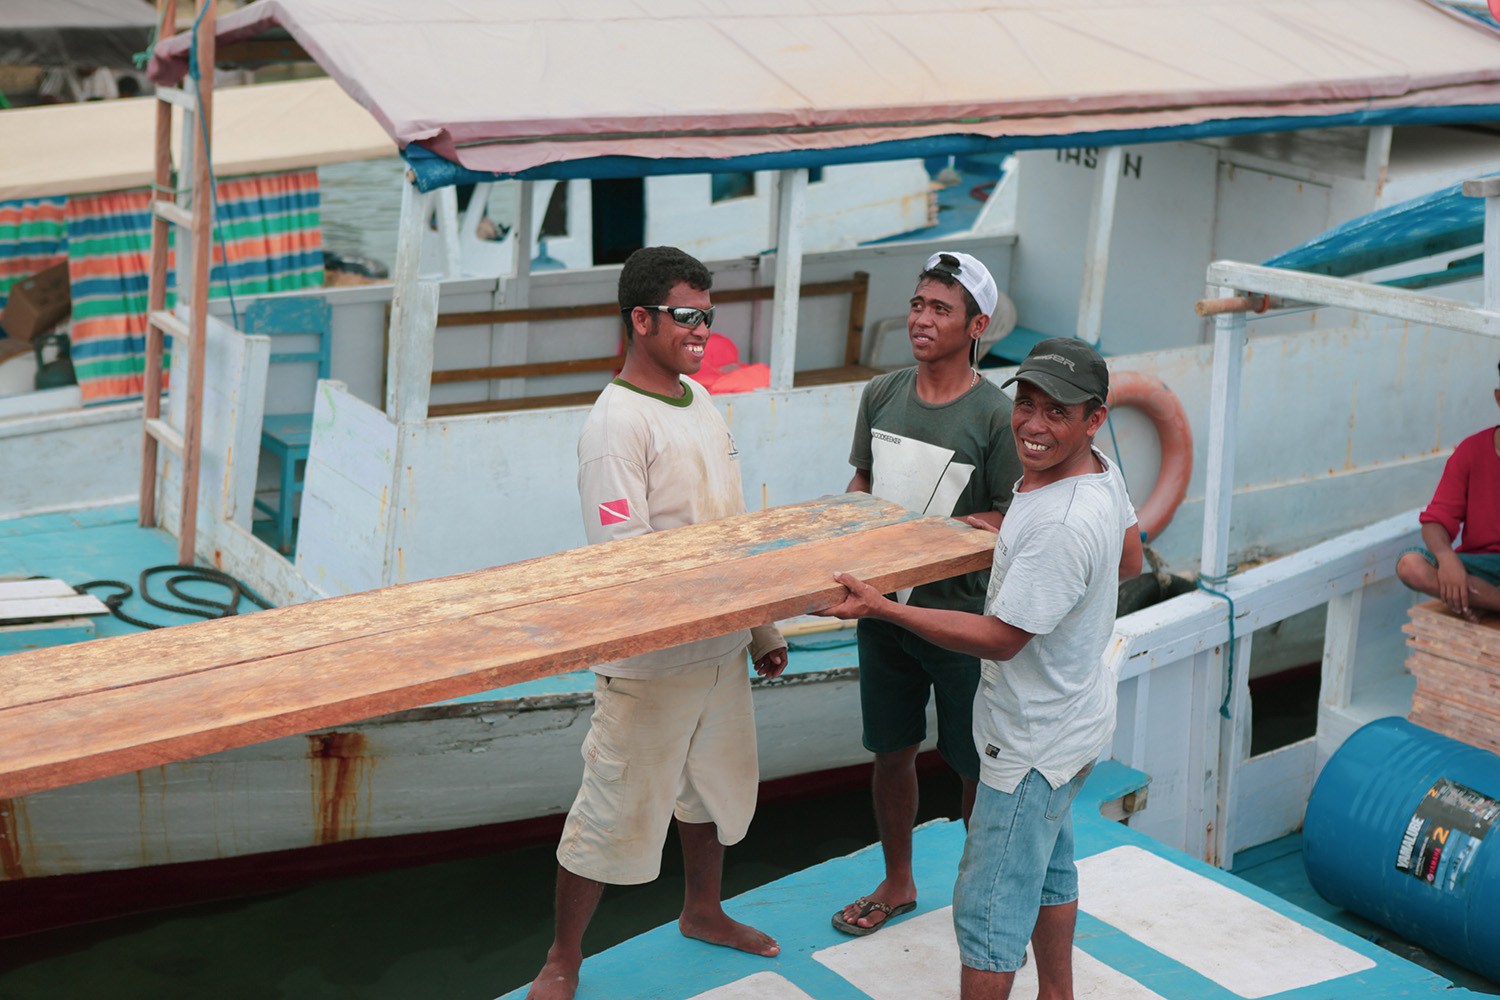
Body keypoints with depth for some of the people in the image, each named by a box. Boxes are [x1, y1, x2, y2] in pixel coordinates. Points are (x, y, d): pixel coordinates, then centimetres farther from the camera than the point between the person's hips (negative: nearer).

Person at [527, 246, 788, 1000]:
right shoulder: (617, 422, -19)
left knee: (715, 785, 23)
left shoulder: (699, 400, 8)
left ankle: (703, 911, 47)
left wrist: (764, 629, 16)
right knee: (615, 811, 2)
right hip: (651, 663, -8)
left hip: (722, 650, 8)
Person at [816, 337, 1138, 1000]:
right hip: (1073, 722, 11)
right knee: (1048, 869, 28)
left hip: (1034, 744, -11)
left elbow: (999, 639, -27)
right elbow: (1128, 562, 16)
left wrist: (881, 607, -27)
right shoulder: (1100, 471, -3)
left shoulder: (1061, 526, -34)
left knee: (987, 911, 1)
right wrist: (1016, 551, 16)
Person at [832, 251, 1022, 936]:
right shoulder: (881, 394, 3)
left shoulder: (996, 414, -13)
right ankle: (897, 884, 36)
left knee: (976, 768, 8)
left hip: (962, 612, -5)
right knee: (891, 752, 17)